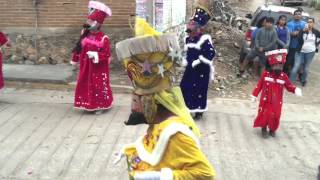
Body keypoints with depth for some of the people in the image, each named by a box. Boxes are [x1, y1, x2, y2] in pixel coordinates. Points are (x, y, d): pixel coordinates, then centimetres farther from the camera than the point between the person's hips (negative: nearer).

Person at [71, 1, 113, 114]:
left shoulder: (103, 38, -16)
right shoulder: (84, 34, 1)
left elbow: (106, 54, -16)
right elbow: (79, 48, 12)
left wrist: (96, 55, -28)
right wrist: (75, 60, 18)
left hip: (98, 68, -6)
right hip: (85, 67, 6)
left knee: (99, 86, 3)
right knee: (85, 85, 12)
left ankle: (100, 106, 18)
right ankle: (88, 105, 28)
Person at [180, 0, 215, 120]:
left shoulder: (204, 39, -17)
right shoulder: (188, 39, 10)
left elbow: (211, 53, -22)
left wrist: (199, 61, -22)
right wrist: (186, 61, 7)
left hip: (201, 70, -8)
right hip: (190, 68, 8)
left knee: (199, 90, -1)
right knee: (184, 87, 8)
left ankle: (199, 111, 14)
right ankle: (187, 108, 23)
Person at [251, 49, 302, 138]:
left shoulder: (284, 76, -2)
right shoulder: (266, 74, -6)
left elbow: (289, 86, 5)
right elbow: (259, 85, 0)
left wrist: (296, 90, -16)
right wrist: (254, 95, 1)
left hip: (277, 102, 2)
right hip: (266, 100, -2)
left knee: (276, 116, 6)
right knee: (265, 114, -2)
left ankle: (272, 129, 29)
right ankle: (264, 129, 21)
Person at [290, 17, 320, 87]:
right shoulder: (303, 30, -3)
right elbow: (299, 39, -17)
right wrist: (304, 31, -25)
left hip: (310, 52, 1)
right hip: (300, 51, -1)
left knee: (306, 68, 11)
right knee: (296, 66, -6)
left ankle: (303, 81, 28)